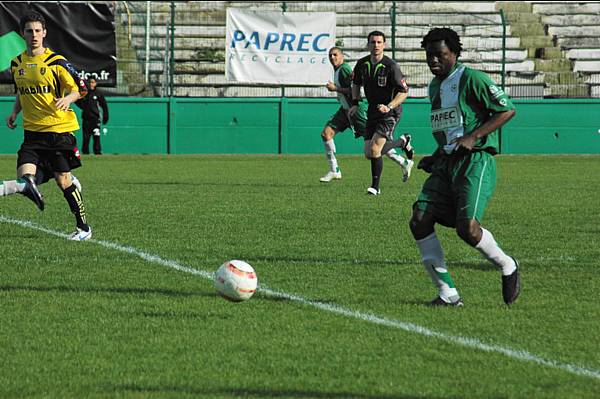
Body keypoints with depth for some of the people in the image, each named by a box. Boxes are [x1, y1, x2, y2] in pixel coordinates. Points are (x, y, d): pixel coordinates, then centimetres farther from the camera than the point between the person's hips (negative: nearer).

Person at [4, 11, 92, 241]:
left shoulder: (56, 62, -6)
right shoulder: (17, 64, 9)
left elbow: (79, 90, -2)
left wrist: (68, 99, -23)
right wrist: (14, 113, 9)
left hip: (59, 129, -4)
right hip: (32, 130, 4)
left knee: (63, 179, -1)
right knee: (25, 177, -21)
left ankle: (83, 227, 10)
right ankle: (31, 188, 10)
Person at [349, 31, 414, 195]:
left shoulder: (391, 66, -19)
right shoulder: (362, 64, -1)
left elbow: (404, 92, -17)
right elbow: (356, 83, 19)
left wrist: (389, 107, -29)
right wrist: (355, 103, 6)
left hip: (390, 112, -7)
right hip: (373, 111, 7)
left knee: (375, 149, -18)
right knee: (368, 154, 6)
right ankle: (403, 142, 29)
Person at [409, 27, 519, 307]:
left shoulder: (471, 79, -7)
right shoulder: (434, 87, 18)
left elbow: (507, 110, -11)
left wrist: (472, 138, -17)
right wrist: (435, 158, 17)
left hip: (476, 162, -8)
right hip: (446, 164, 8)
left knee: (467, 228, -22)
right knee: (419, 221, -9)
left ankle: (507, 267, 9)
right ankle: (447, 294, -4)